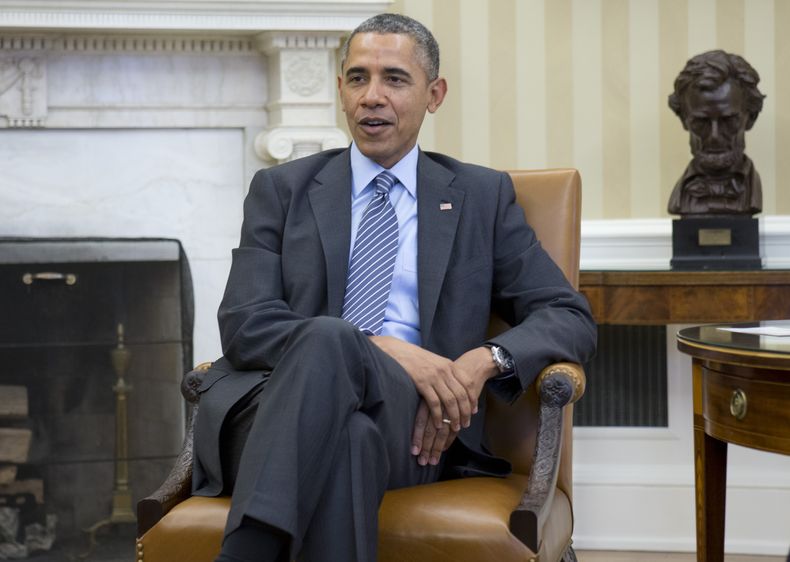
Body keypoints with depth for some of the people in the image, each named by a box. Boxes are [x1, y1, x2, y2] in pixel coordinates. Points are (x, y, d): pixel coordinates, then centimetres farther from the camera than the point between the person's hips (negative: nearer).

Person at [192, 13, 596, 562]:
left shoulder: (482, 196, 19)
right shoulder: (280, 189, 17)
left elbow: (572, 318, 14)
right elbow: (244, 326, 3)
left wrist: (486, 360, -9)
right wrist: (387, 350, -12)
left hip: (415, 424, 0)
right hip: (283, 409, 0)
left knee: (328, 341, -36)